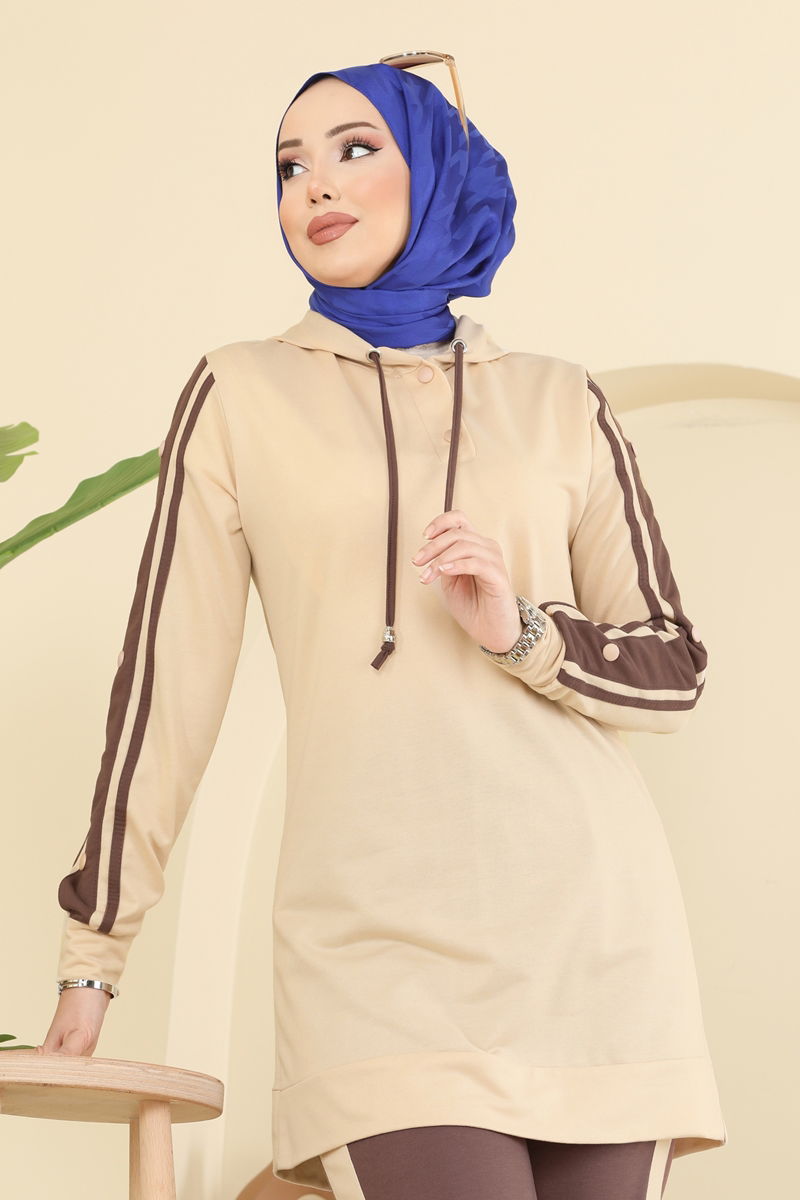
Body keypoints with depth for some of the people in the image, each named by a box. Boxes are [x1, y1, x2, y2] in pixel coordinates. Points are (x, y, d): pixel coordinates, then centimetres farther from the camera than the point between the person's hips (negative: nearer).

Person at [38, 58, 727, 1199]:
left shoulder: (560, 403, 14)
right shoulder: (242, 395, 11)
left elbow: (673, 670, 13)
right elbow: (167, 677, 8)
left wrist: (522, 632, -7)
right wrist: (90, 956, 7)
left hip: (591, 919, 3)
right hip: (383, 926, -2)